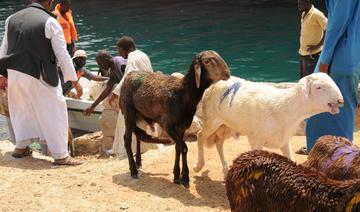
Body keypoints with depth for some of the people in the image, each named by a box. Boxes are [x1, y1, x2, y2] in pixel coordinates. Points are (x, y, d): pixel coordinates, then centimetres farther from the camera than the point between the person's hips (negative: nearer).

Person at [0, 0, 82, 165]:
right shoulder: (50, 22, -10)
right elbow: (62, 55, -8)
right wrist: (74, 80, -1)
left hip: (14, 73, 6)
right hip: (38, 76, -6)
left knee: (22, 108, 25)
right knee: (54, 111, 4)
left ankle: (21, 147, 31)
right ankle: (60, 155, 4)